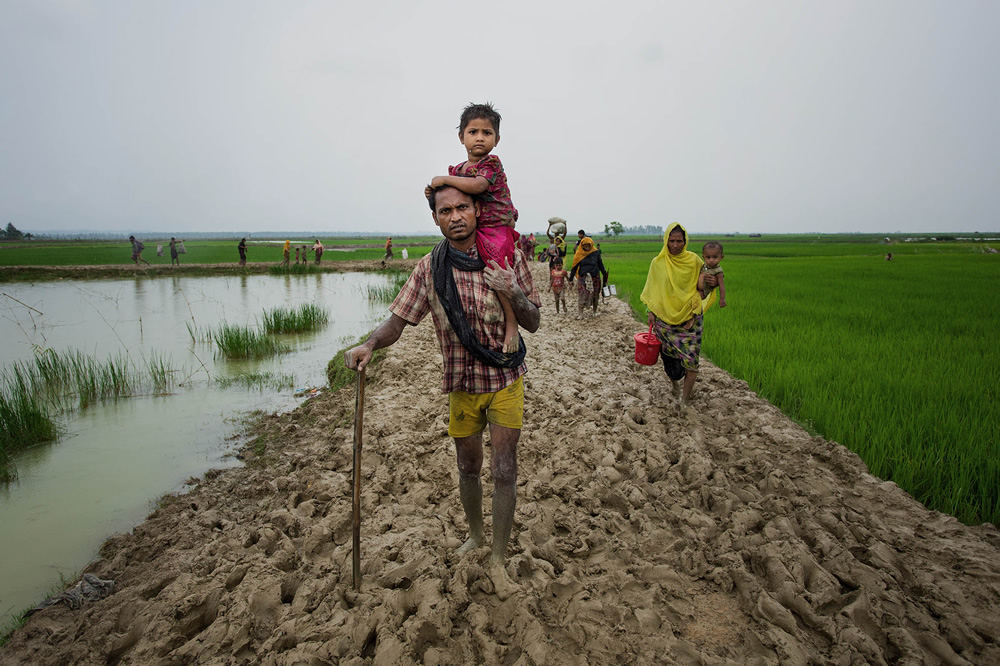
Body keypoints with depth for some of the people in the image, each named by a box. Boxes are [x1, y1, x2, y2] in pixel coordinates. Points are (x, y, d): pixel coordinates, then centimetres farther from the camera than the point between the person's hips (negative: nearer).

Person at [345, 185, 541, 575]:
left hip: (505, 381, -2)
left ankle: (498, 558, 16)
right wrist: (369, 344, -26)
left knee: (503, 471, -2)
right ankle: (475, 536, 42)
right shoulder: (430, 269, -6)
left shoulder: (506, 258, -8)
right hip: (461, 382, 2)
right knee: (468, 467, 17)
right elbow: (398, 319, -5)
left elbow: (533, 323, -4)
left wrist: (513, 292, -24)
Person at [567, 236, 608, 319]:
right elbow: (574, 267, 5)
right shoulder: (579, 254, 0)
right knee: (582, 295, -8)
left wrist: (605, 277, 10)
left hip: (595, 277, 1)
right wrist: (571, 279, 3)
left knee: (595, 295, 10)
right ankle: (580, 313, -1)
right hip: (583, 278, -1)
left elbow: (601, 265, 10)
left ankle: (595, 311, 28)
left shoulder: (596, 253, 2)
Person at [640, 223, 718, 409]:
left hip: (690, 317, 0)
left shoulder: (694, 260, 0)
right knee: (670, 355, 5)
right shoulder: (657, 263, 0)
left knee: (690, 357, -8)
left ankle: (685, 398, 2)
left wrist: (712, 283, -11)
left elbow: (701, 285, 12)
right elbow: (652, 291, 8)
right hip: (665, 318, 0)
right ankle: (675, 384, 34)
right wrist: (650, 312, -1)